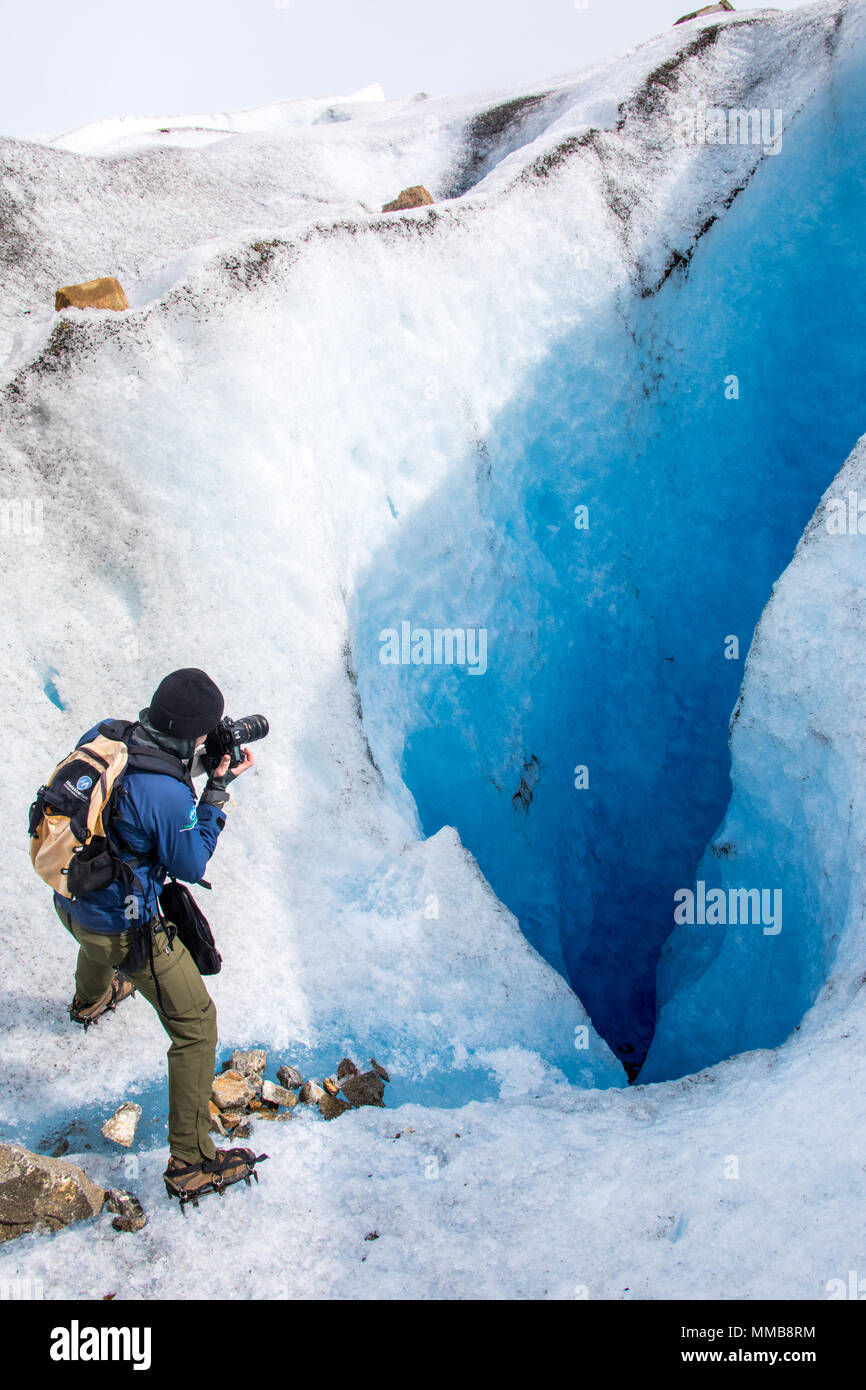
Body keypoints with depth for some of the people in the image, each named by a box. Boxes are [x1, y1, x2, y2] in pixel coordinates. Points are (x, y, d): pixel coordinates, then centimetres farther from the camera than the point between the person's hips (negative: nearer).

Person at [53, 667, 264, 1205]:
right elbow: (191, 866, -16)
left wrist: (193, 764, 0)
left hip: (70, 901, 8)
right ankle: (192, 1165, 13)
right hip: (127, 930, -8)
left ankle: (91, 1000, 79)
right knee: (196, 1025, 5)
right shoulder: (168, 796, -34)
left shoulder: (101, 735, -12)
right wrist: (218, 789, -14)